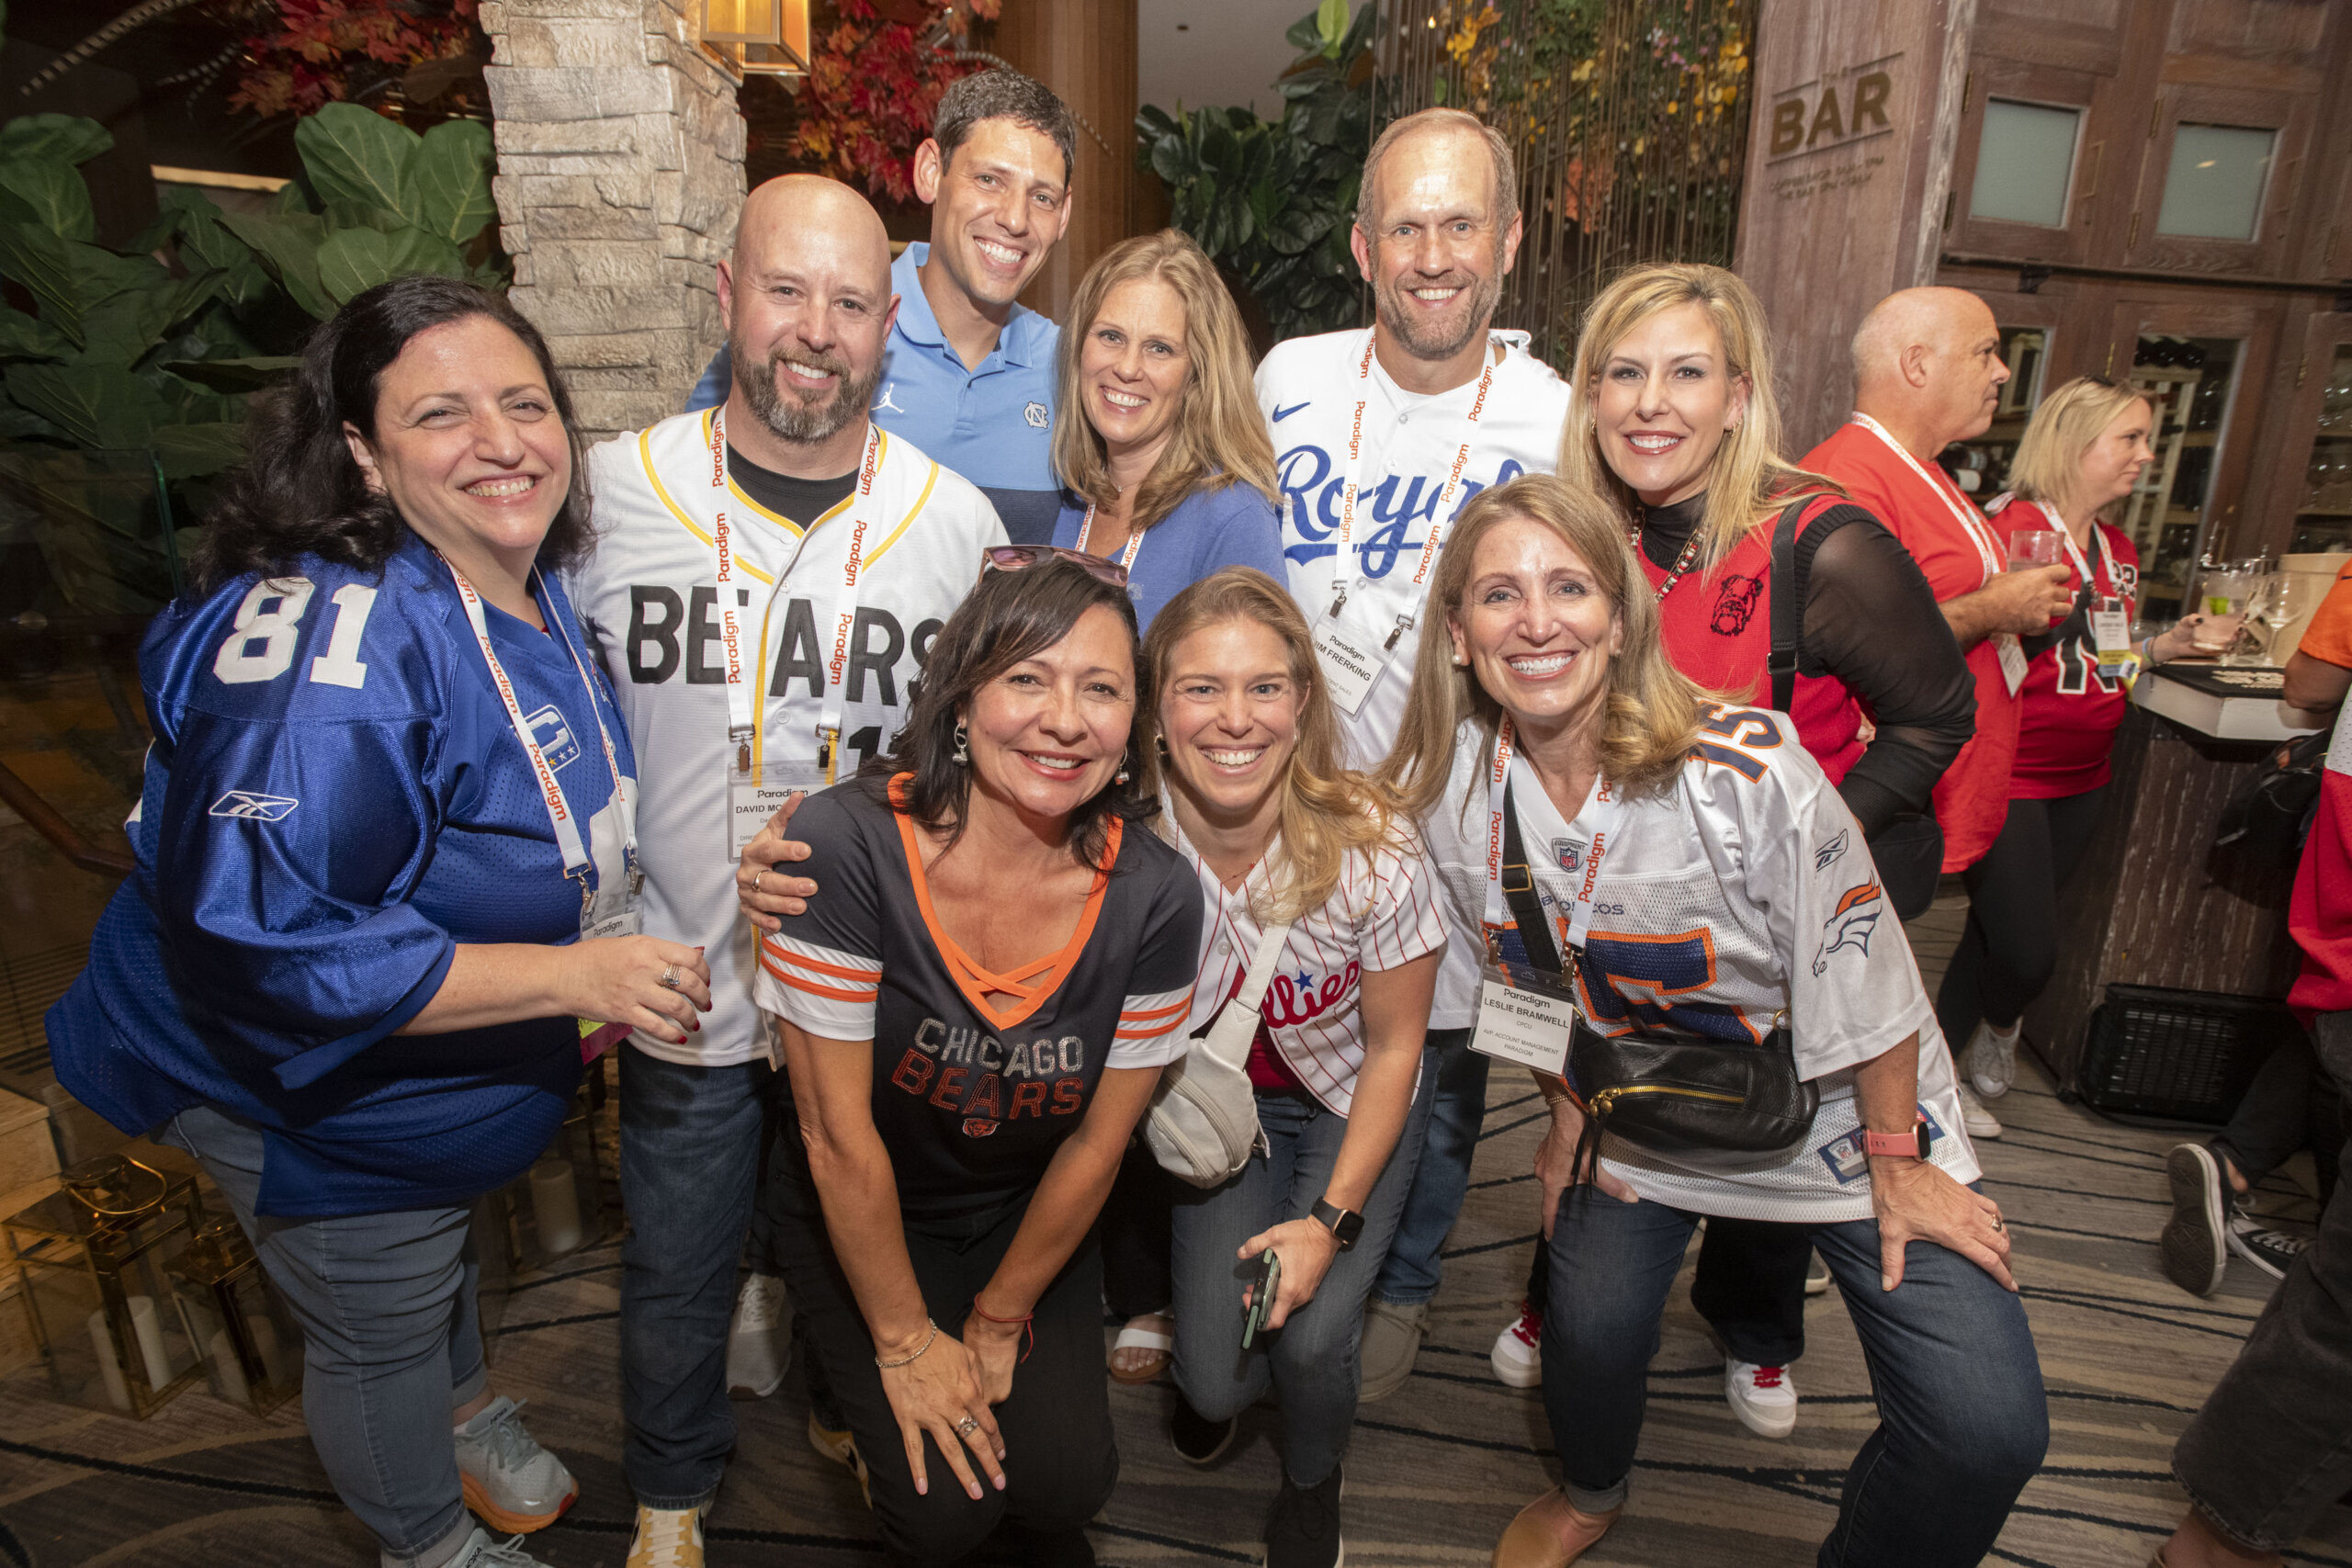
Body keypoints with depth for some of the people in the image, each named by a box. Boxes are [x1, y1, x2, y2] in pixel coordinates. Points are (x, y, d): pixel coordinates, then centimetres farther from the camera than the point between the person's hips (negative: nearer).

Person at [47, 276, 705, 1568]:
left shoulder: (534, 586, -7)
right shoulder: (339, 648, -37)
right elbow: (271, 942, -39)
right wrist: (572, 976, -37)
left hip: (456, 1066, 8)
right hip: (308, 1091, -7)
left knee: (443, 1249, 35)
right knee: (382, 1333, 20)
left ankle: (467, 1409, 66)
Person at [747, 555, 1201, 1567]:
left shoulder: (1154, 897, -21)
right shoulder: (846, 844, -29)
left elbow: (1096, 1141, -9)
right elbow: (837, 1131, -21)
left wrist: (997, 1324, 0)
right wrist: (905, 1341, -10)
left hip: (1027, 1217, 2)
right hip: (857, 1217, -2)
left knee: (1066, 1479, -9)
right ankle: (886, 1425, 26)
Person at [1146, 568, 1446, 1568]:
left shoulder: (1372, 852, -29)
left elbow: (1393, 1047, -13)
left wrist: (1332, 1218, -14)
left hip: (1351, 1104, -1)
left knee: (1309, 1341, -14)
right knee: (1215, 1366, -8)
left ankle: (1312, 1487, 24)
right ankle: (1215, 1380, 34)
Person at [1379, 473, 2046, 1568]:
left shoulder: (1749, 771, -29)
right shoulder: (1449, 792, -14)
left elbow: (1862, 985, -16)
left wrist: (1898, 1166, -8)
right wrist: (1568, 1115, 9)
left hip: (1838, 1110, -2)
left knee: (1987, 1430, -10)